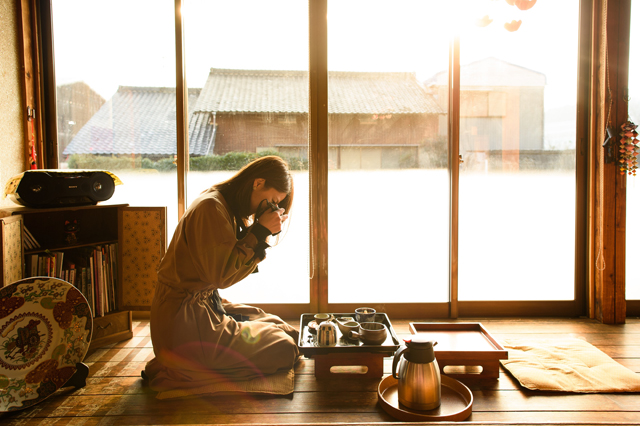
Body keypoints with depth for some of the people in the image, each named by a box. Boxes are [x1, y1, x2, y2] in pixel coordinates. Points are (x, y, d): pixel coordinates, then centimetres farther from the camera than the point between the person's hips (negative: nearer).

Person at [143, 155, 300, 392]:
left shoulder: (230, 207, 10)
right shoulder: (211, 207, -20)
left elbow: (240, 263, 9)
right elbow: (221, 274, -21)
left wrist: (265, 231, -5)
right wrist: (261, 231, -18)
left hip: (207, 304, 10)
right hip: (184, 321, -10)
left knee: (289, 333, 10)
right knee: (284, 351, -11)